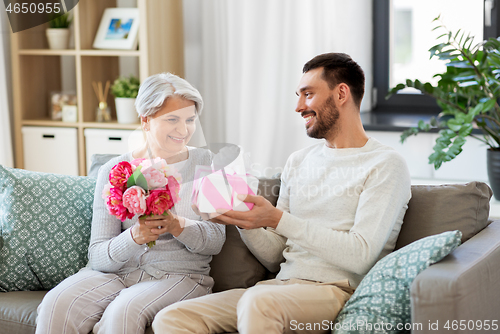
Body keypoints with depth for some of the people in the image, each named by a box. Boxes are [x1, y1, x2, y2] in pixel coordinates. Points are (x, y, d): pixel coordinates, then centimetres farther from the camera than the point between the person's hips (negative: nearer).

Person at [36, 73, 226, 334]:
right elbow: (97, 256, -2)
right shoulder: (114, 172, 4)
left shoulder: (206, 164, 5)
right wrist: (133, 237, -24)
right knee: (56, 304, -28)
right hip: (117, 271, 2)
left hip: (179, 275, -1)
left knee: (123, 312, -34)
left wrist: (178, 225, -21)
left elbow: (216, 241, -1)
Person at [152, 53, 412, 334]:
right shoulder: (298, 162, 21)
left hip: (339, 291, -7)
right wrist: (243, 219, -1)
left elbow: (360, 256, -14)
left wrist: (278, 219, -16)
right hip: (283, 285, 7)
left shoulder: (385, 164, -1)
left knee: (257, 302, -39)